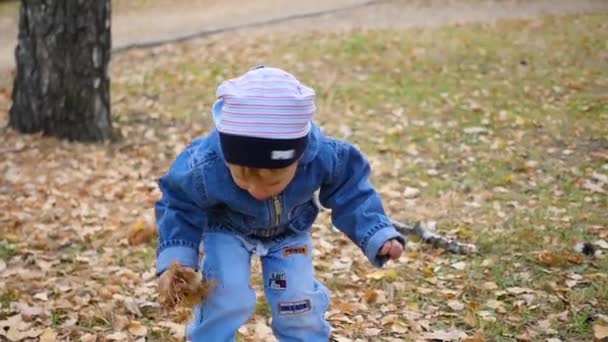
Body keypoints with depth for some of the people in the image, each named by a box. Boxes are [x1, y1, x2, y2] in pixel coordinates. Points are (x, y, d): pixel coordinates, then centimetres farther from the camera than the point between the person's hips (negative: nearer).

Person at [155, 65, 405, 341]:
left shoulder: (324, 158, -38)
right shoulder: (204, 169, -42)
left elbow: (351, 196, -17)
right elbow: (179, 207, -20)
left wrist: (379, 237, -26)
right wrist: (174, 259, -30)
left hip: (290, 231, 2)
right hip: (228, 229, -2)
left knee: (299, 300, 2)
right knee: (226, 298, -17)